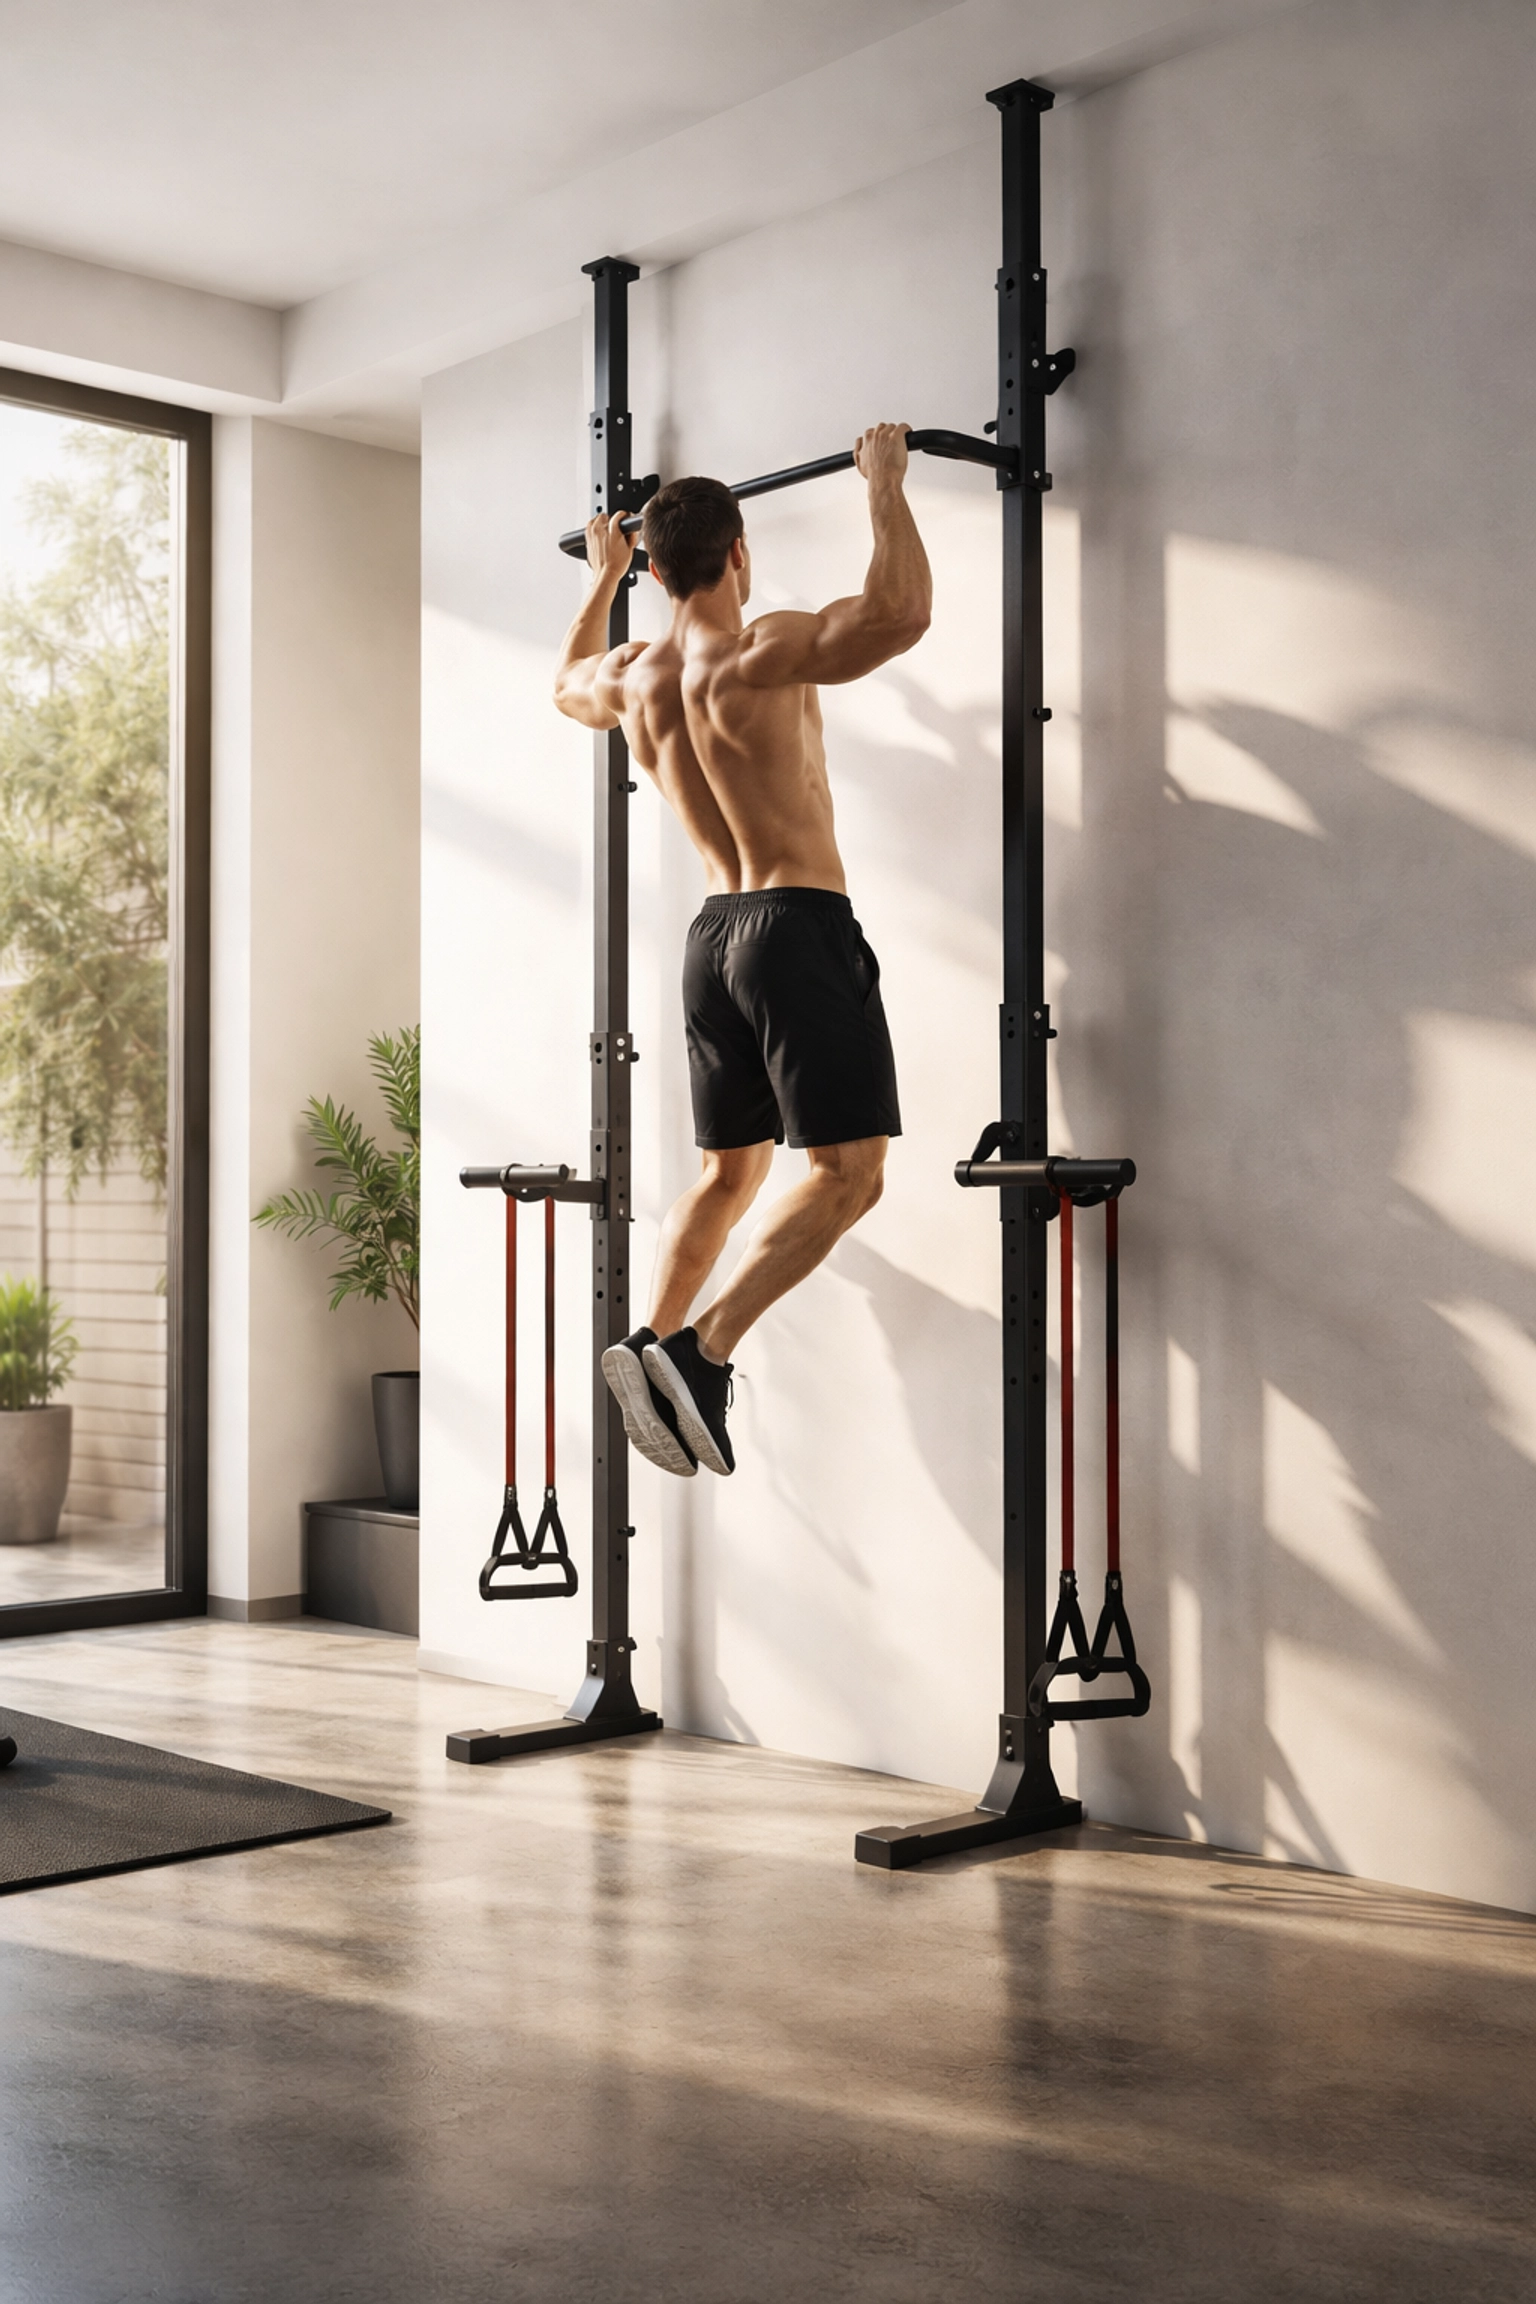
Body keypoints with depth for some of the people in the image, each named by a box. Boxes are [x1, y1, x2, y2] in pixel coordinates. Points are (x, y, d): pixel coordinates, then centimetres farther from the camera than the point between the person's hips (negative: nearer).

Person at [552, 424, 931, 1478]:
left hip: (715, 936, 8)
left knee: (731, 1172, 18)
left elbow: (568, 685, 34)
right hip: (803, 928, -8)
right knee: (848, 1173, -9)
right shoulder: (759, 654, -13)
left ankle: (656, 1353, 12)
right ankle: (696, 1354, -21)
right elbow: (903, 610, -25)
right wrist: (886, 482, -13)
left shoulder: (632, 674, 9)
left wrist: (604, 574, 43)